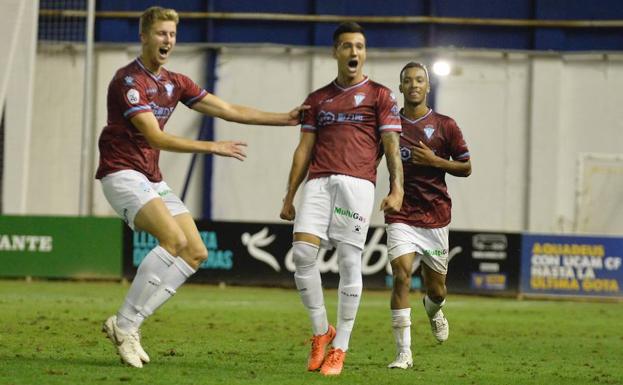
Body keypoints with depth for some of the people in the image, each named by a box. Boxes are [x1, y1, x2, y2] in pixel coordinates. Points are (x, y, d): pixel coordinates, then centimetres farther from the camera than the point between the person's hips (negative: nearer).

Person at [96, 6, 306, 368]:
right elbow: (156, 137, -21)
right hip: (122, 172, -9)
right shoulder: (129, 81, -14)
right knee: (174, 240, -26)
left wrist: (285, 119, 11)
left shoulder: (175, 83, 12)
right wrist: (213, 147, -23)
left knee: (196, 252, -2)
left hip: (152, 178, 9)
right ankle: (124, 324, -18)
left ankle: (129, 323, -3)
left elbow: (229, 110, 16)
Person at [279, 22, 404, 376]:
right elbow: (304, 149, 19)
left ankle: (340, 348, 1)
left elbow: (392, 146, 3)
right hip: (318, 183, 3)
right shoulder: (318, 99, 20)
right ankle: (321, 331, 4)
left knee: (350, 261, -6)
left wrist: (397, 189, -11)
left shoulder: (380, 95, 10)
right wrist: (289, 197, 12)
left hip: (357, 183, -3)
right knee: (302, 252, -13)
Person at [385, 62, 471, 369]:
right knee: (401, 276, -19)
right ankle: (404, 353, -17)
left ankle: (433, 310, 48)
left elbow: (466, 168, 3)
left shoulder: (445, 125, 1)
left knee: (436, 290, 8)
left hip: (435, 216, 1)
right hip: (401, 215, -1)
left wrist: (435, 160, -11)